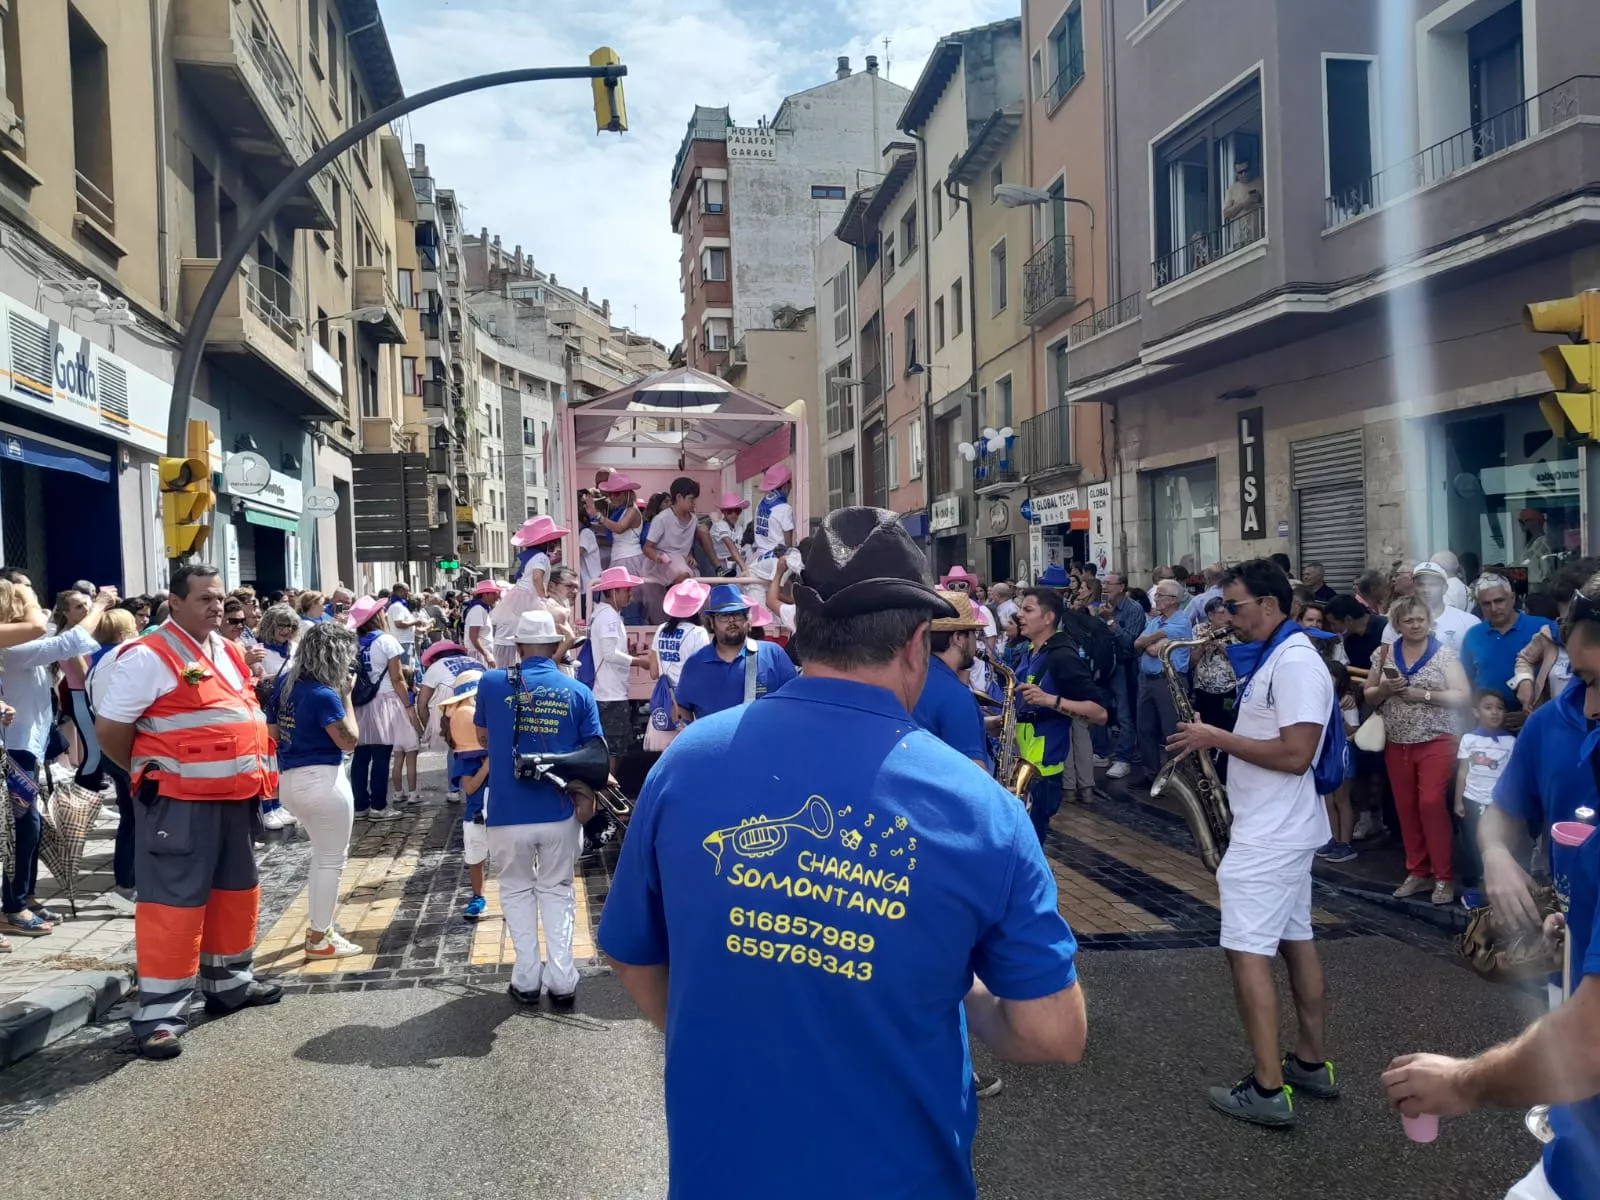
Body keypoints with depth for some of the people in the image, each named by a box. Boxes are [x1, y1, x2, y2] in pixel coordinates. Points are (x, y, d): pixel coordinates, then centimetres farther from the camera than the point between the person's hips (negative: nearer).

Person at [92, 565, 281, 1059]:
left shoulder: (230, 652, 12)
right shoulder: (147, 656, -13)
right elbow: (109, 728, -12)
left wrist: (250, 774, 14)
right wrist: (150, 774, -1)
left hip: (233, 797, 8)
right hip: (178, 803, -8)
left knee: (236, 890, 18)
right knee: (173, 902, -4)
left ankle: (229, 982, 34)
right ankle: (159, 1013, 3)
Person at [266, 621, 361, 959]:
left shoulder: (283, 683, 5)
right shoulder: (324, 694, -20)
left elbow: (273, 734, 12)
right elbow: (349, 741, -14)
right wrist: (346, 695, -10)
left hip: (288, 780, 9)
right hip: (321, 780, -9)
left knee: (322, 854, 24)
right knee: (332, 860, 5)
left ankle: (318, 927, 31)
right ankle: (319, 940, 13)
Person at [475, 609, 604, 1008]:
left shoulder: (491, 684, -2)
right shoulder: (578, 692, -2)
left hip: (508, 812, 0)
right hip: (559, 811, 1)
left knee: (517, 890, 19)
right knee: (556, 891, 17)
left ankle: (526, 980, 17)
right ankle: (561, 982, 12)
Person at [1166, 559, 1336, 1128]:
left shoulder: (1295, 663, -20)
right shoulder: (1273, 657, 12)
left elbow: (1296, 754, -27)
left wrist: (1218, 738, -20)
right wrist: (1217, 738, 5)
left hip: (1271, 834, -11)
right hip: (1278, 828, 11)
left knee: (1247, 951, -7)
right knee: (1294, 941, 17)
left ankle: (1268, 1089, -2)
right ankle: (1311, 1063, 28)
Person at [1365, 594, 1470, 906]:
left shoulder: (1444, 653, -3)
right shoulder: (1384, 653, 6)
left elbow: (1462, 696, -8)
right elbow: (1368, 696, 10)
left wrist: (1423, 695, -18)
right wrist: (1384, 689, -11)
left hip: (1436, 741, -4)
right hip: (1397, 743, 4)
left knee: (1431, 804, -10)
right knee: (1406, 808, 6)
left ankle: (1443, 877, 1)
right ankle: (1417, 872, 18)